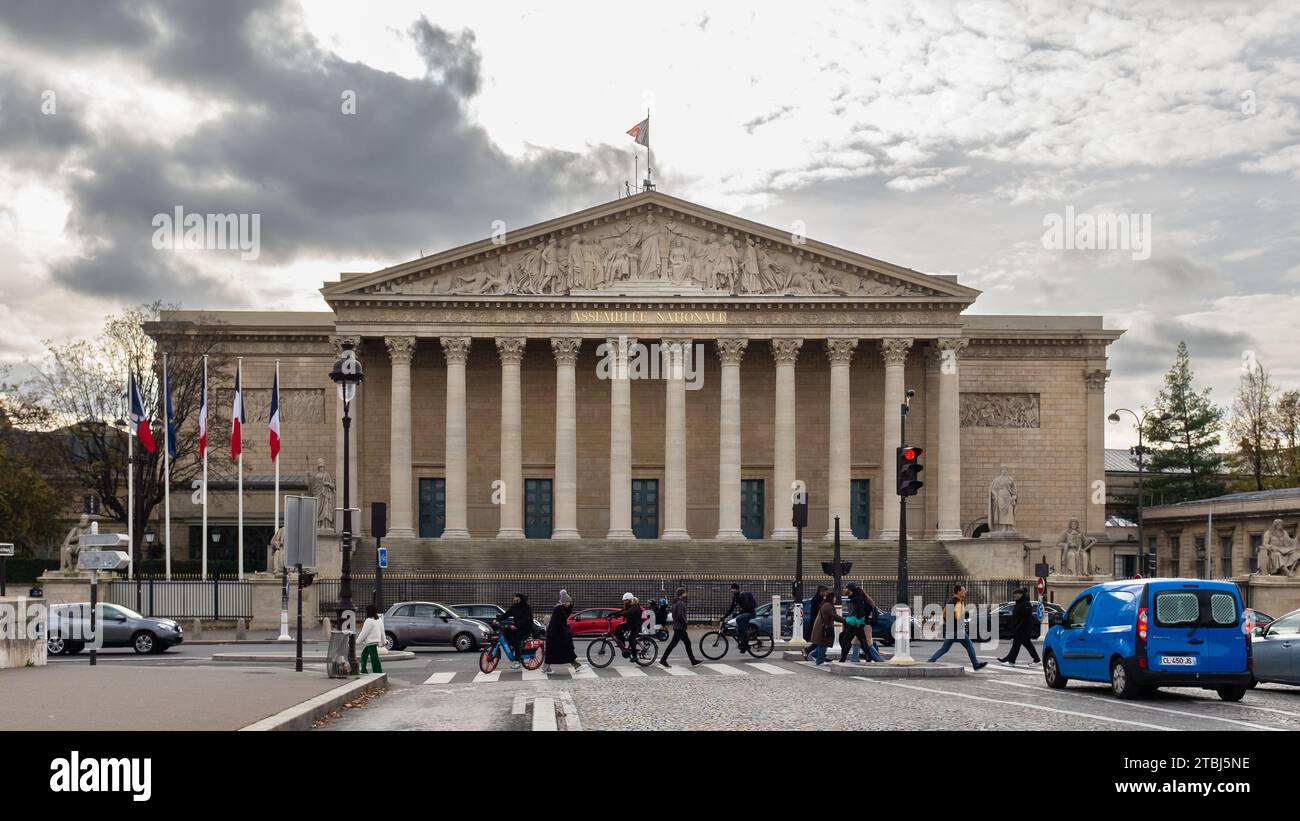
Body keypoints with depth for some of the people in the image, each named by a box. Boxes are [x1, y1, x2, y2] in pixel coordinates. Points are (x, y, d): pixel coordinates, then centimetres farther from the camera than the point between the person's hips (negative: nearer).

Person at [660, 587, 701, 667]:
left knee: (687, 643, 13)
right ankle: (663, 660, -2)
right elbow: (680, 616, -25)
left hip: (677, 626, 10)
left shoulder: (675, 602, 13)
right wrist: (686, 623, -12)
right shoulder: (680, 603, -18)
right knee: (673, 644, -6)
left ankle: (693, 661, 16)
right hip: (680, 627, -10)